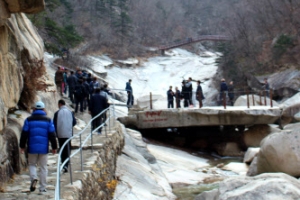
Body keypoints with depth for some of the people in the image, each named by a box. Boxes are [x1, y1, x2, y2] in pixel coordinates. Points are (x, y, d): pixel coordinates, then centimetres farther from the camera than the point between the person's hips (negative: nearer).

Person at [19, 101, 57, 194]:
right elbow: (52, 135, 1)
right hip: (44, 148, 0)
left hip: (32, 148, 0)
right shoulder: (48, 120, 1)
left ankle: (33, 178, -10)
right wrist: (54, 147, 8)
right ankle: (42, 188, 6)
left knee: (32, 164, 17)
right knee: (43, 167, 6)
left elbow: (24, 134, 1)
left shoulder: (29, 120, 2)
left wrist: (22, 146, 10)